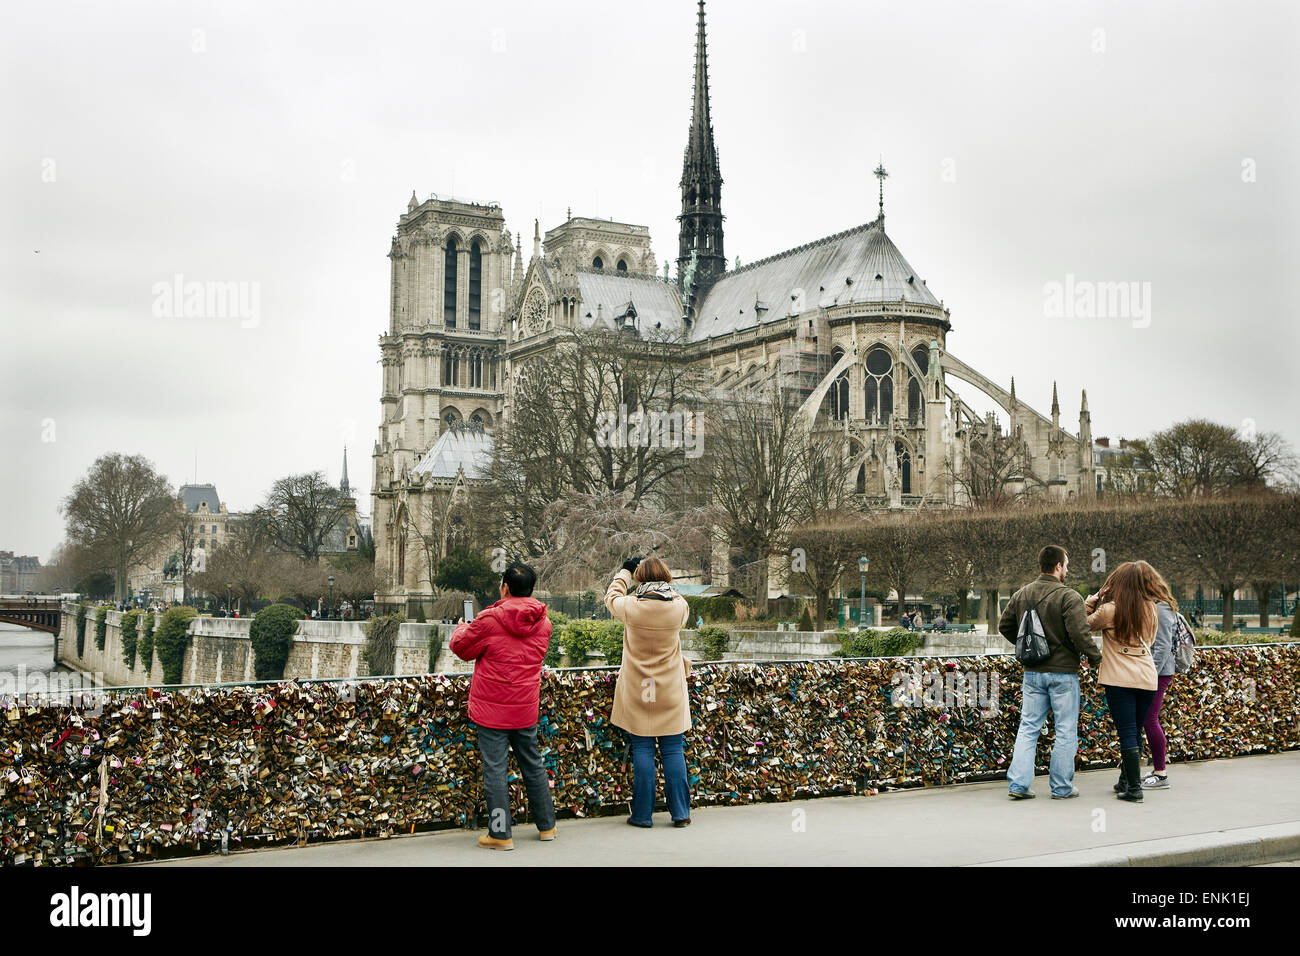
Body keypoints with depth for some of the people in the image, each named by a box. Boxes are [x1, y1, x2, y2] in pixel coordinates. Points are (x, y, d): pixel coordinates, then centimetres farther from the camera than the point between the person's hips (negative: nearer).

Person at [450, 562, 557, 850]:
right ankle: (546, 826, 27)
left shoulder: (489, 620, -15)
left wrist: (461, 628, 21)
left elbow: (461, 647, -2)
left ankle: (500, 835, 5)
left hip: (492, 707, -5)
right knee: (533, 764, 17)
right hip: (525, 708, 5)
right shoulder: (543, 623, 1)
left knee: (495, 769, 2)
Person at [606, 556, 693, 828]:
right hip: (670, 694, 1)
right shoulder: (678, 607, -10)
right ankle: (680, 813, 11)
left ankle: (642, 815, 9)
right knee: (673, 751, 7)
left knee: (642, 751, 4)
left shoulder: (631, 608, -13)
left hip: (638, 693, -1)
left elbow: (612, 596, 11)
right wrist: (663, 581, 25)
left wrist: (626, 571, 25)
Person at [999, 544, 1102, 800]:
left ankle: (1018, 783, 4)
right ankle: (1061, 787, 11)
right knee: (1066, 731, 6)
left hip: (1032, 672, 5)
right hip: (1063, 673, -5)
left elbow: (1004, 627, 12)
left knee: (1028, 728, 9)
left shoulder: (1021, 595, 5)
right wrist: (1096, 658, -6)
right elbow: (1080, 634, -20)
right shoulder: (1068, 597, -14)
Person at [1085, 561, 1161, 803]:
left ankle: (1134, 788, -4)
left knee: (1127, 733, -3)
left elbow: (1086, 625, 5)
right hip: (1147, 678, 5)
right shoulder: (1150, 610, 5)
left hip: (1119, 678, -5)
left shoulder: (1109, 610, -11)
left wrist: (1091, 601, 4)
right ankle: (1126, 781, 25)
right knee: (1135, 731, 14)